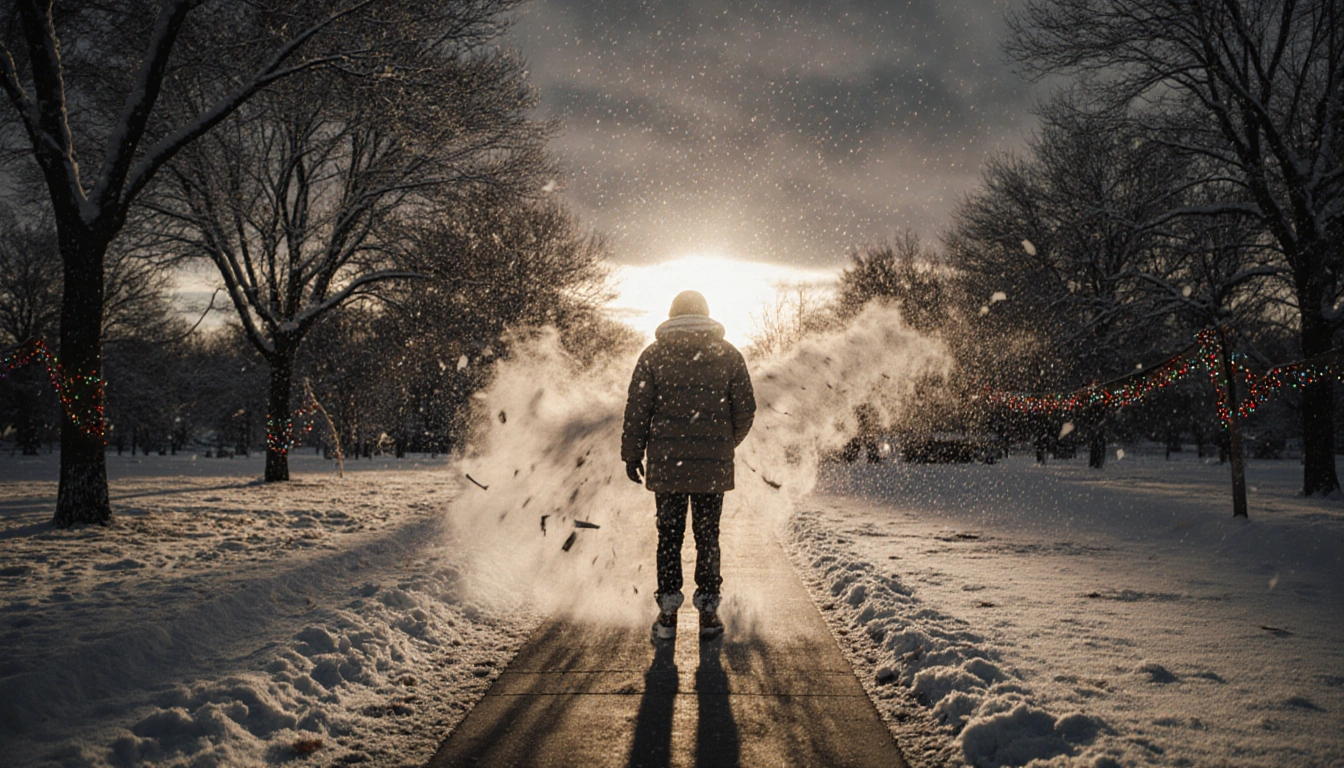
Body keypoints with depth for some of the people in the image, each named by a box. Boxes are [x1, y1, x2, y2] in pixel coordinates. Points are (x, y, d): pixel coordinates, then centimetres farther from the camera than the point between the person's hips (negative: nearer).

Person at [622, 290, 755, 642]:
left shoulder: (653, 355, 1)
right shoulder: (729, 355, 3)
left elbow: (637, 410, -1)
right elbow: (745, 409, 5)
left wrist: (632, 455, 9)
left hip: (666, 464, 0)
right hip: (713, 466, 1)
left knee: (669, 537, 8)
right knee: (707, 537, 10)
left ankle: (667, 615, 9)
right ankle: (708, 611, 12)